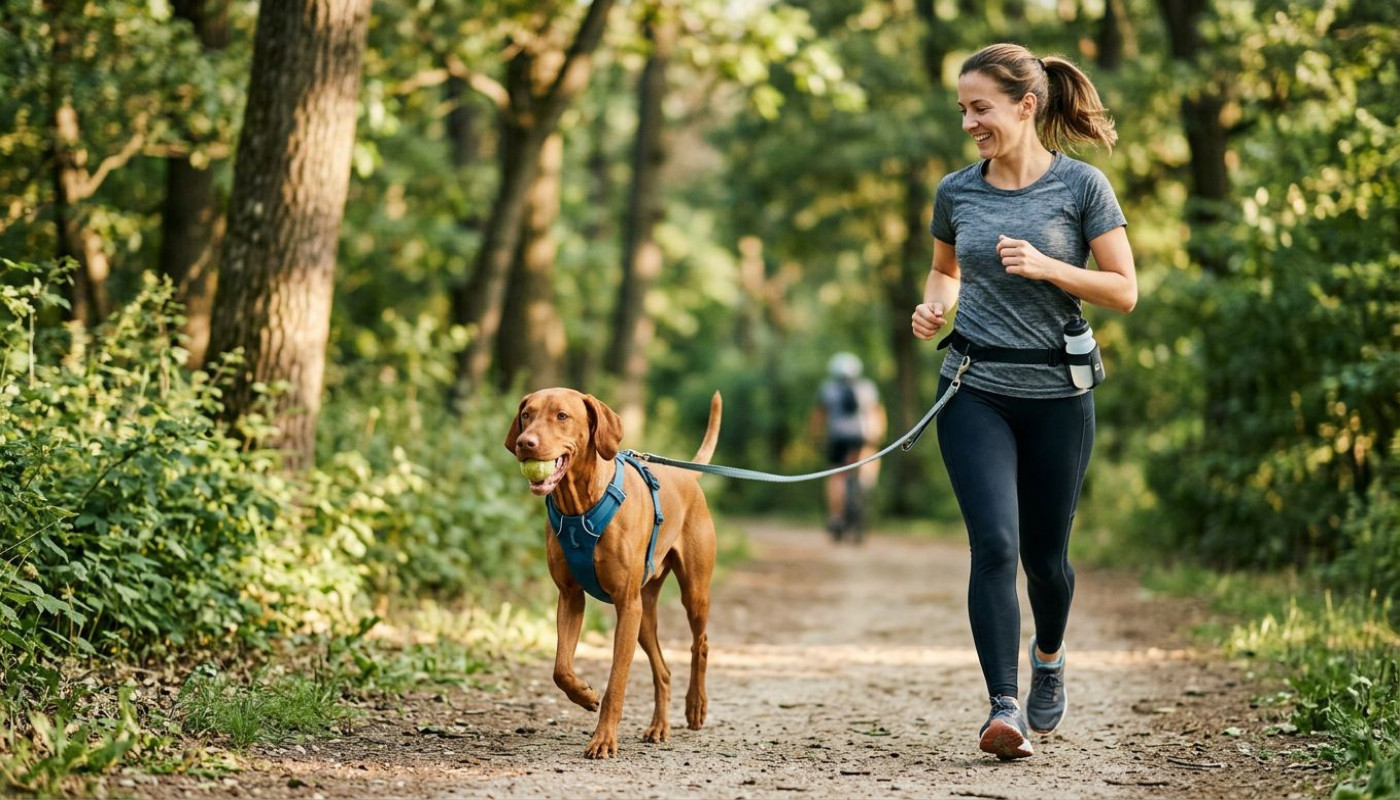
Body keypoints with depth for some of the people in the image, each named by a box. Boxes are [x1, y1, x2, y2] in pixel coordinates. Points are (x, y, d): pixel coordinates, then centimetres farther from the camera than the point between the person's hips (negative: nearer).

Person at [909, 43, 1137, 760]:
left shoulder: (1081, 185, -4)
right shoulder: (957, 191, 6)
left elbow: (1123, 291, -4)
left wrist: (1045, 267, -17)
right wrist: (934, 307, 3)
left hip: (1056, 392, -1)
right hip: (975, 389, 1)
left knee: (1044, 552, 11)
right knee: (994, 543, -15)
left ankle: (1049, 657, 42)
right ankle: (1004, 709, -17)